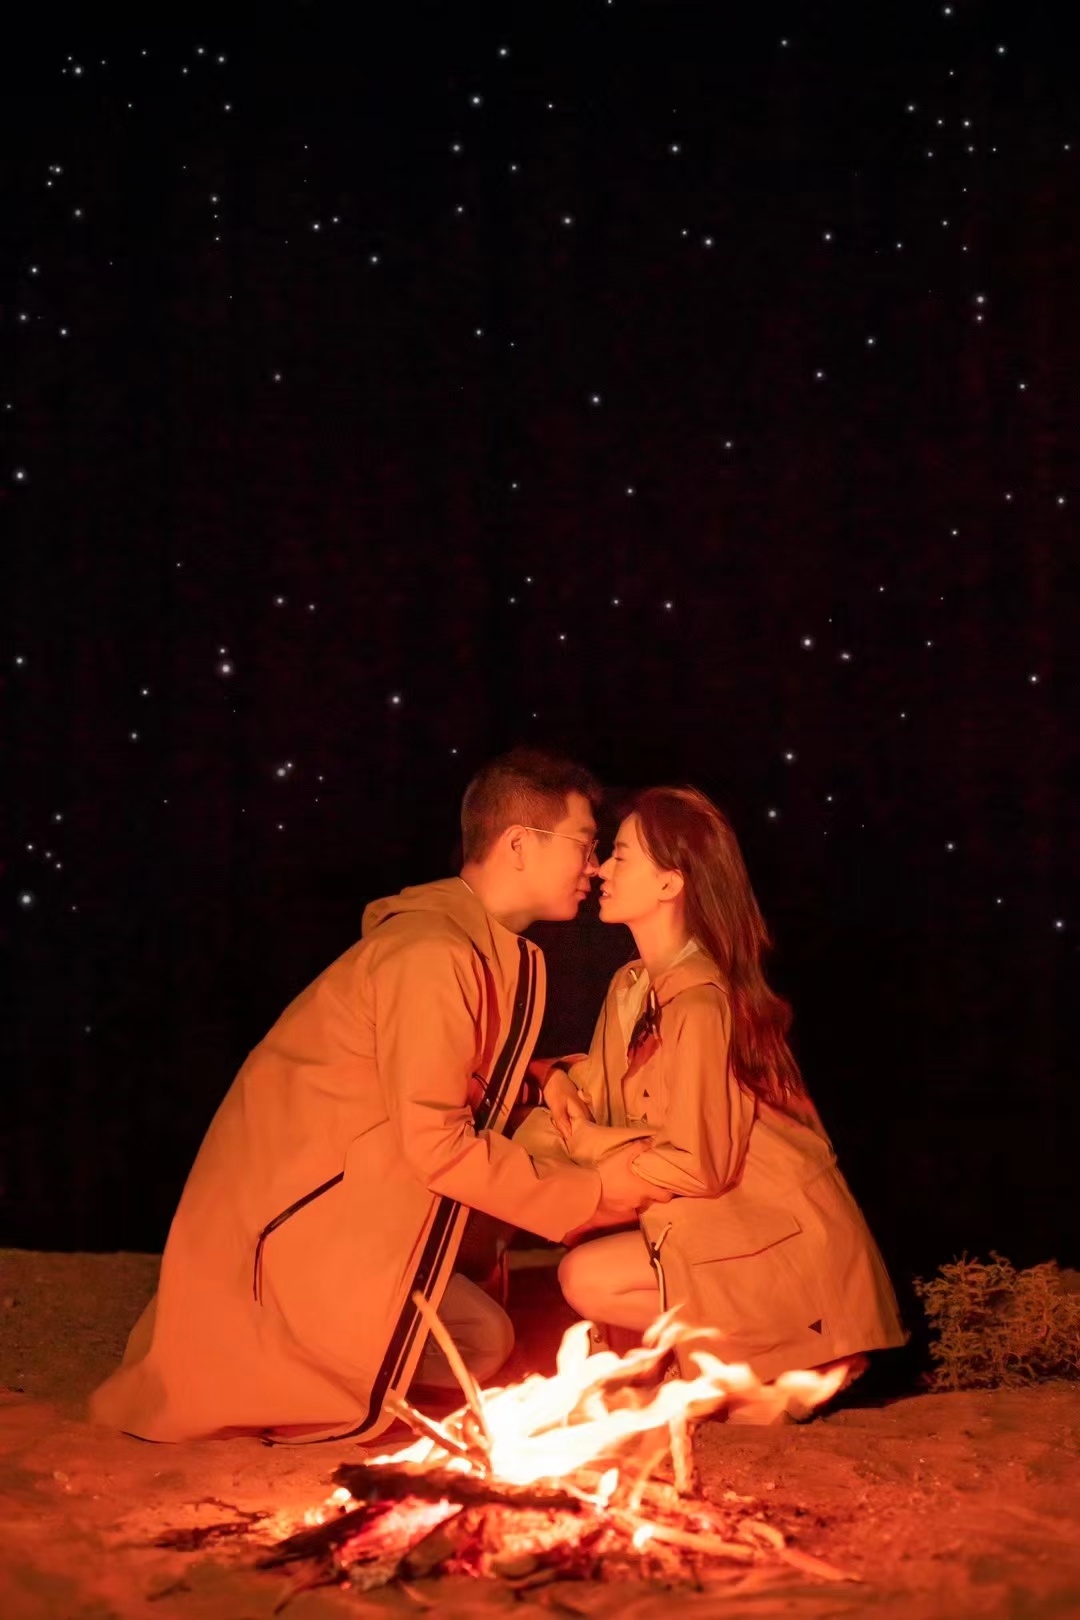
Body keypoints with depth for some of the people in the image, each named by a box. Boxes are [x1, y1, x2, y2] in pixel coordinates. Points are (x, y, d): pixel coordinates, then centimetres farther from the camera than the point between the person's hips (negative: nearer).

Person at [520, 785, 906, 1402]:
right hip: (722, 1221, 9)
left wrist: (585, 1138, -12)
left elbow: (695, 1169, -22)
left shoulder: (699, 1005, -23)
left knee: (588, 1279, -16)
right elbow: (590, 1097, 5)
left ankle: (782, 1358, -4)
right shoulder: (632, 986, 6)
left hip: (784, 1240, -9)